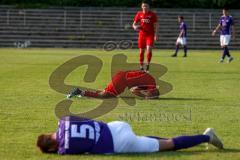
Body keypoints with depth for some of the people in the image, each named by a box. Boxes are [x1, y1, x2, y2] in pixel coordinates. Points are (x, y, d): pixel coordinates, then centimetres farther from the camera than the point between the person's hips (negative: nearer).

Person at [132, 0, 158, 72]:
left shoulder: (153, 14, 0)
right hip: (142, 34, 2)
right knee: (141, 51, 4)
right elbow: (134, 24, 10)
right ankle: (141, 67, 16)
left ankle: (148, 65, -3)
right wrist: (135, 27, -14)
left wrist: (156, 35, -8)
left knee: (149, 49, -19)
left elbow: (156, 25, 1)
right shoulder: (139, 14, 5)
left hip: (150, 35, -2)